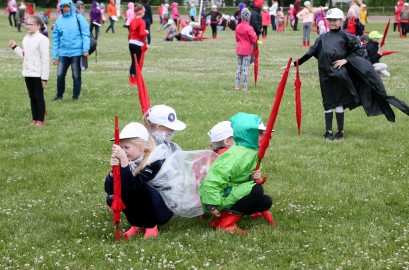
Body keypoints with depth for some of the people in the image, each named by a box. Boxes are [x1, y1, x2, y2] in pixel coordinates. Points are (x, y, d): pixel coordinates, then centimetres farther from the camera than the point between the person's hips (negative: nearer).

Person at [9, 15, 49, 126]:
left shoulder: (42, 39, -13)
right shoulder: (26, 39, 11)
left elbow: (45, 59, -14)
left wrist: (44, 77, -16)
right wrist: (15, 47, 8)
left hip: (38, 74, -7)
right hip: (27, 73, 7)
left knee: (39, 97, 0)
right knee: (32, 97, 11)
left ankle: (40, 120, 7)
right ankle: (34, 119, 17)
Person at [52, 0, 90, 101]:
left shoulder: (79, 18, 0)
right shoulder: (58, 21, 9)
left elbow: (85, 34, -4)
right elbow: (55, 39, 12)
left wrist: (86, 49, -14)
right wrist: (54, 55, 9)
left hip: (77, 52, -3)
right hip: (63, 53, 3)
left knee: (76, 76, 5)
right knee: (60, 75, 1)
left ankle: (75, 96, 16)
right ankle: (59, 95, 18)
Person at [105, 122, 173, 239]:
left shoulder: (154, 162, -27)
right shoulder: (129, 161, -9)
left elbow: (131, 185, -40)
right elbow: (109, 190, -16)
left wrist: (124, 160, -47)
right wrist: (113, 169, -33)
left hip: (163, 210, -6)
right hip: (141, 209, 6)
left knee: (141, 188, -34)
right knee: (111, 198, -19)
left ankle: (151, 226, -10)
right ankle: (136, 224, 5)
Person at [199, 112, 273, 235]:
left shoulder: (252, 151, 4)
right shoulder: (237, 155, -25)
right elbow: (212, 180, -29)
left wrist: (252, 178, -10)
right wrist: (212, 206, -26)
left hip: (231, 194, 10)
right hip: (219, 197, -10)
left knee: (266, 202, 4)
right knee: (256, 189, -24)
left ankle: (221, 217, 5)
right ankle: (226, 223, -17)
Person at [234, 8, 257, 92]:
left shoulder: (238, 27, 3)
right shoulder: (249, 28, -16)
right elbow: (254, 40, -10)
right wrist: (255, 35, 7)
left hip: (239, 50, 5)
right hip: (247, 51, -5)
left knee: (239, 68, 13)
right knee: (245, 69, -1)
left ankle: (237, 86, 13)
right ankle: (244, 87, 1)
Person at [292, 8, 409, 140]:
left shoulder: (345, 36, -2)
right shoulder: (322, 38, 10)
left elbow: (360, 50, -3)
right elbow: (311, 53, 11)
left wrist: (346, 60, -11)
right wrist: (296, 63, 7)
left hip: (340, 74, -4)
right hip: (325, 75, 4)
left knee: (339, 103, 0)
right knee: (327, 103, 9)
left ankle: (340, 132, 11)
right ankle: (328, 131, 18)